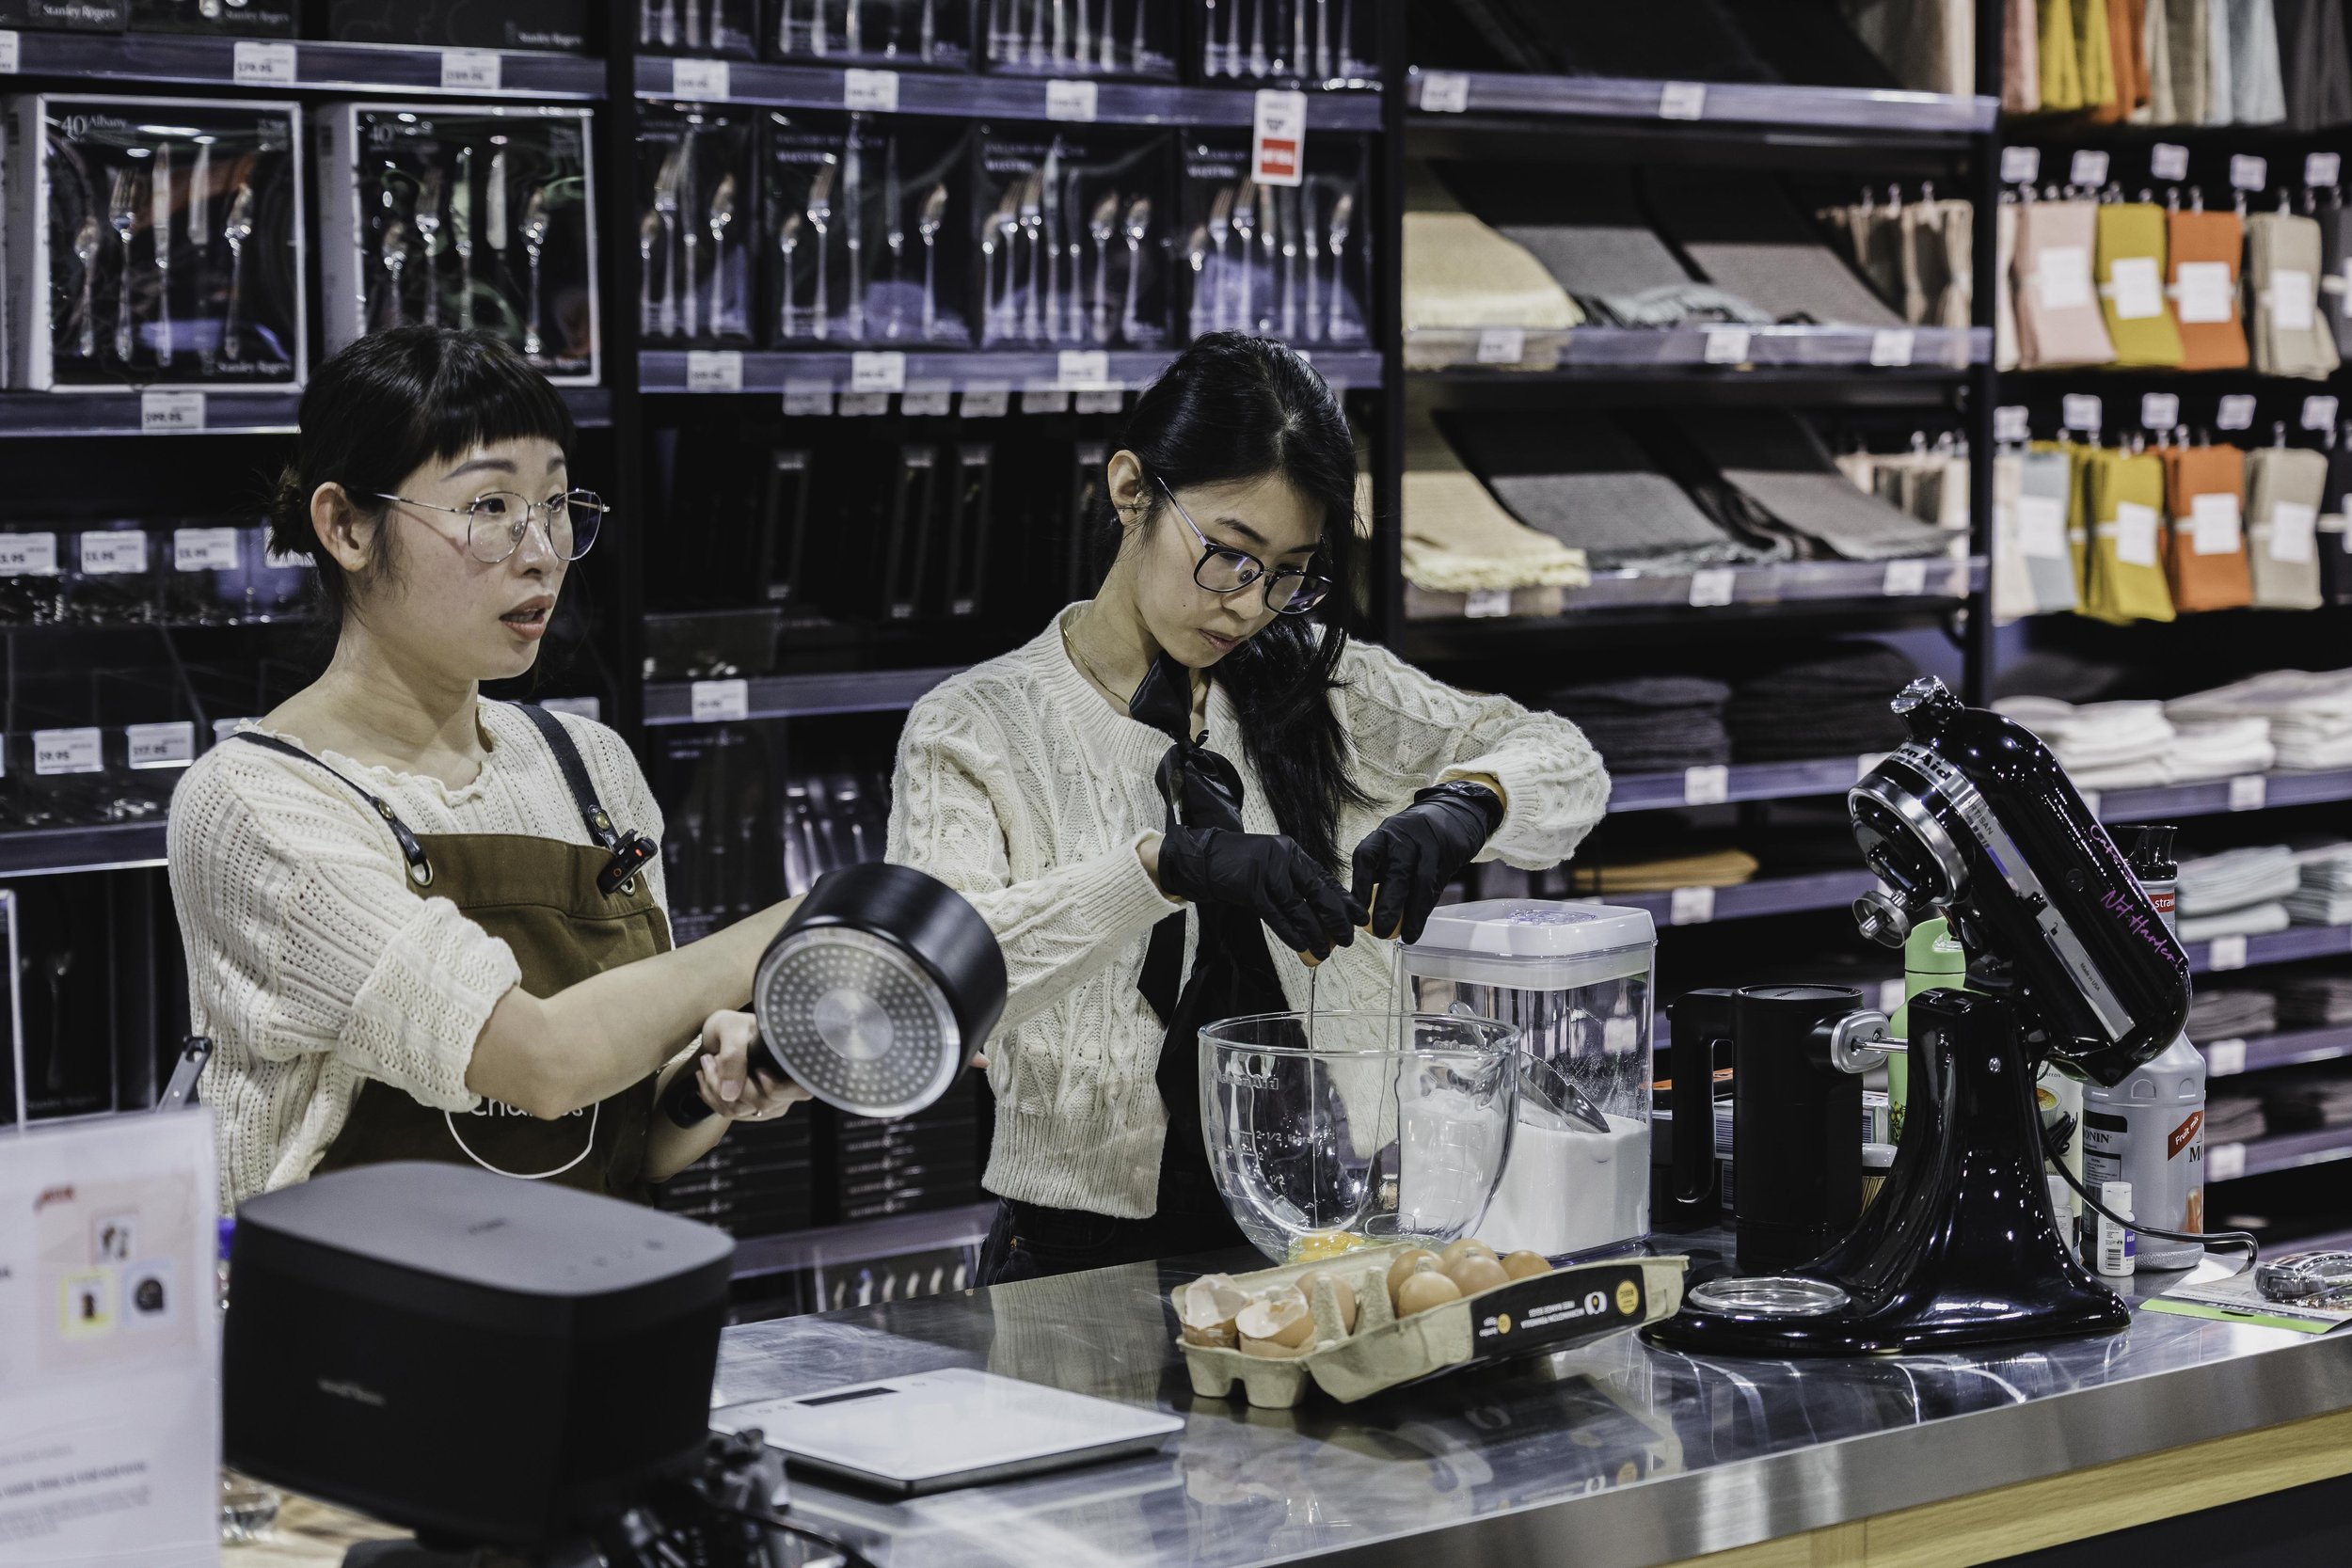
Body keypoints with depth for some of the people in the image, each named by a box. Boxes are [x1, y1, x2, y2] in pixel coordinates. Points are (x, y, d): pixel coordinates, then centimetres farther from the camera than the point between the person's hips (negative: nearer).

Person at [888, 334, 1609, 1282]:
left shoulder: (1320, 689, 12)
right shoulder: (975, 729, -2)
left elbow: (1564, 765, 12)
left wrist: (1460, 805, -11)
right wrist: (1168, 864, -30)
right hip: (1091, 1257, -4)